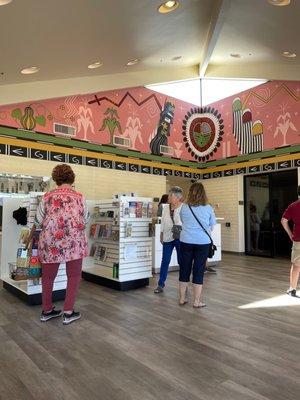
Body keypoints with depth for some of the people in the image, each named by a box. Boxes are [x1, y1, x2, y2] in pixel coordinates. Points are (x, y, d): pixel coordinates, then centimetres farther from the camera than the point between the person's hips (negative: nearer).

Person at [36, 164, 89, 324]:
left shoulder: (47, 197, 4)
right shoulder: (79, 197, 1)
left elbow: (39, 221, 9)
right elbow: (85, 220, 8)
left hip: (50, 242, 2)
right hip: (73, 241, -2)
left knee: (48, 276, 17)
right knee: (74, 276, 11)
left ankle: (47, 311, 30)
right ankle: (68, 312, 14)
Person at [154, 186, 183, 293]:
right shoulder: (166, 208, 9)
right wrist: (161, 235, 12)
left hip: (180, 238, -4)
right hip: (167, 238, 5)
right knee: (165, 261, 7)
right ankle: (160, 284, 17)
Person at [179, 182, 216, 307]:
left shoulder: (184, 208, -3)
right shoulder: (208, 208, -5)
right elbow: (212, 226, 7)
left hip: (186, 242, 1)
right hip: (203, 242, -1)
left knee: (184, 269, 12)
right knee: (199, 271, 7)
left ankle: (182, 298, 22)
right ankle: (196, 301, 14)